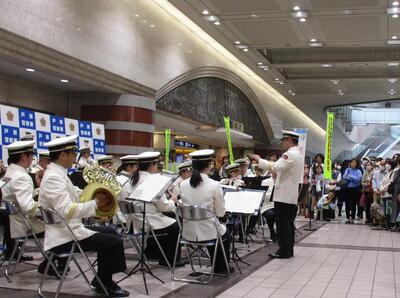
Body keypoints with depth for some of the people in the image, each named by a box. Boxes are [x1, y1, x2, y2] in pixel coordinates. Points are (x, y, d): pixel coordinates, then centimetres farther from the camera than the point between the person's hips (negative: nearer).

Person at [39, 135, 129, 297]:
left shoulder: (58, 174, 13)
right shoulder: (54, 177, -21)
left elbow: (74, 197, 18)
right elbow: (66, 211, -31)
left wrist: (94, 193, 4)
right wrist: (95, 203, -24)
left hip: (68, 230, 11)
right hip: (64, 237, -11)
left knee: (108, 232, 22)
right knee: (114, 242, -13)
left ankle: (101, 280, 24)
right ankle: (104, 284, 5)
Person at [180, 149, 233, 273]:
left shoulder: (183, 185, -3)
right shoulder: (215, 185, -16)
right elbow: (220, 213, -6)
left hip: (188, 233, 4)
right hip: (207, 233, -4)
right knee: (225, 232, 31)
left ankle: (216, 266, 45)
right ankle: (222, 267, 40)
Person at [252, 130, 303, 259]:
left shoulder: (291, 154, -15)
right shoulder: (298, 155, 18)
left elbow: (276, 167, -26)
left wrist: (259, 160, -16)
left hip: (284, 196, -10)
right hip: (291, 196, 10)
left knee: (283, 224, -5)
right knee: (289, 224, 12)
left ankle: (284, 251, -1)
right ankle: (288, 250, 17)